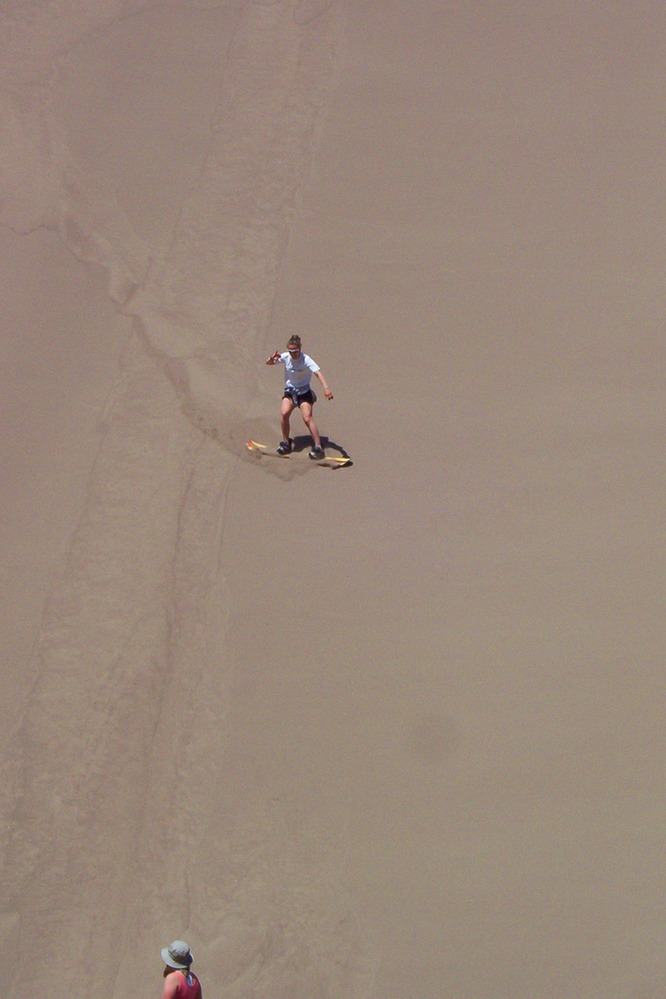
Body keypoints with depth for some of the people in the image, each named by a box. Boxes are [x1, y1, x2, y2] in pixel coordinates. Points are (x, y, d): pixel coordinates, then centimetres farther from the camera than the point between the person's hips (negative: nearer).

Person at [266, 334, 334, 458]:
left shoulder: (305, 360, -20)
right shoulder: (285, 357, -8)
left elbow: (318, 372, -33)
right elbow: (268, 363, 1)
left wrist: (325, 387, -49)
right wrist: (272, 358, -25)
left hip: (304, 392, -3)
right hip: (290, 391, 3)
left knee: (307, 418, -17)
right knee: (285, 413, -21)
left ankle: (318, 447, -12)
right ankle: (285, 443, -4)